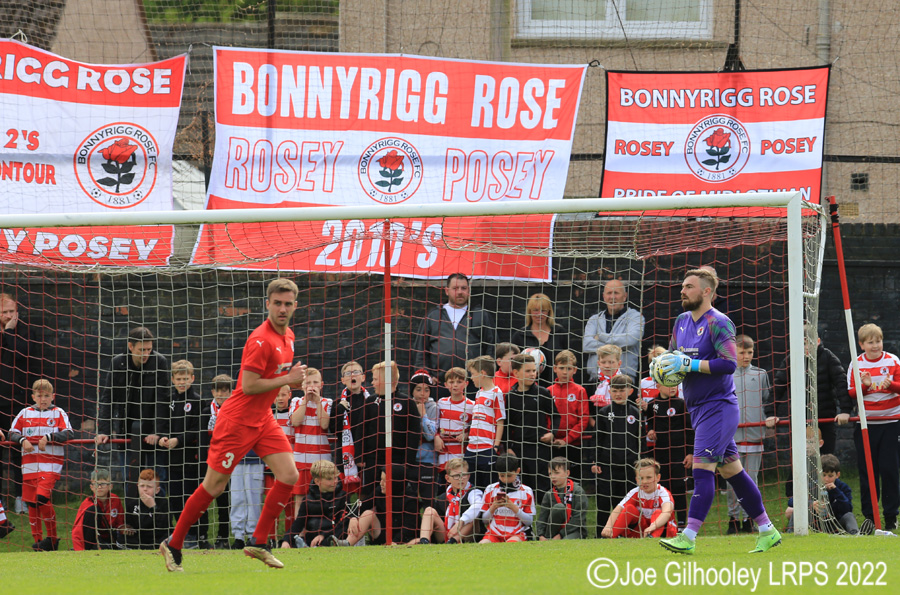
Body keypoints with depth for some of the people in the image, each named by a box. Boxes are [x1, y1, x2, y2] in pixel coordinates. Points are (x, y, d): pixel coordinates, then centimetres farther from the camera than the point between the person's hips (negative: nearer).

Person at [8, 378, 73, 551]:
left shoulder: (58, 413, 6)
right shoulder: (25, 413, 14)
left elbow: (69, 434, -4)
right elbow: (12, 433, 11)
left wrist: (48, 437, -14)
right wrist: (23, 440, -9)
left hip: (51, 464, -4)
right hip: (29, 465, 4)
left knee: (42, 497, -20)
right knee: (31, 502, 4)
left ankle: (53, 538, -6)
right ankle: (37, 540, 14)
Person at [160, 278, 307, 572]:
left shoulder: (288, 336, 8)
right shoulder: (261, 340, -21)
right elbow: (248, 385, -24)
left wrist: (295, 376, 5)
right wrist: (287, 379, -20)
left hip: (263, 420, 8)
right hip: (238, 421, -8)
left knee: (289, 475, -5)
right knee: (213, 486, -3)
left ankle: (258, 543, 4)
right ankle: (173, 545, 10)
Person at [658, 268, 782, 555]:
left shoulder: (718, 323, -13)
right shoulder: (682, 321, 13)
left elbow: (729, 363, -22)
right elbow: (673, 355, 25)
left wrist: (689, 364, -24)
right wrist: (665, 365, 1)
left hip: (718, 406, -9)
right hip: (699, 409, 9)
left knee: (702, 468, -16)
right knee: (731, 470, 11)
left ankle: (689, 537, -21)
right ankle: (767, 531, 17)